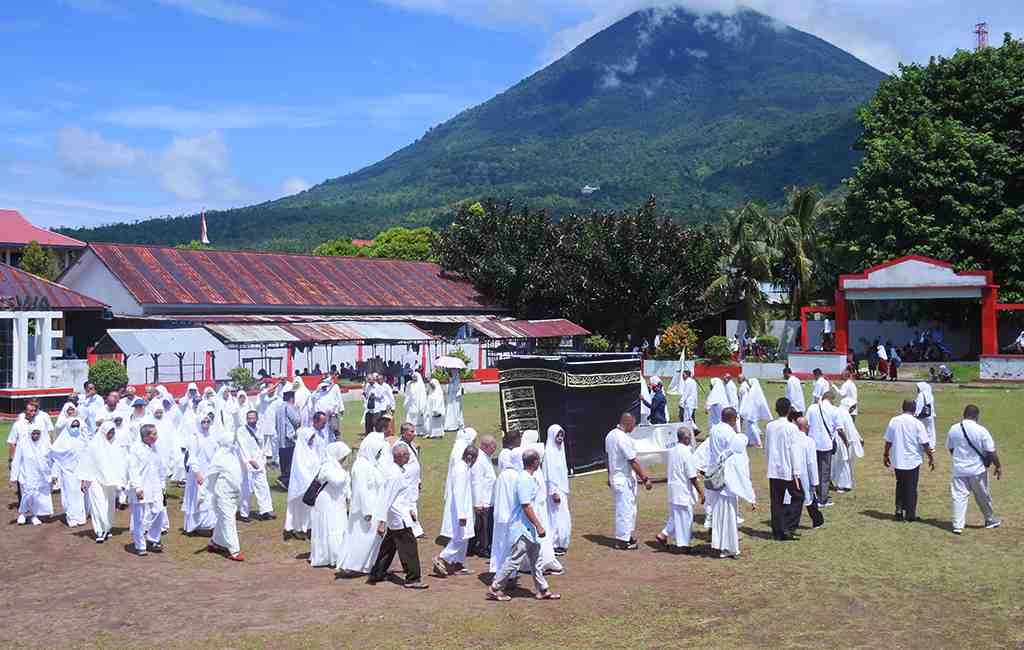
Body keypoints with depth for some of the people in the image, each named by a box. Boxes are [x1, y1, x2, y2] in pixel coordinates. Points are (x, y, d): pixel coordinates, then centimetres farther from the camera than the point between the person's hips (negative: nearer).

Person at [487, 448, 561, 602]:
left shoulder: (527, 478, 9)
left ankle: (542, 590, 23)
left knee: (536, 559, 15)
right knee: (515, 559, -3)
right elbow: (526, 506, -24)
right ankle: (494, 589, 7)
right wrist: (539, 526, -21)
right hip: (523, 528, -10)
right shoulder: (525, 480, -22)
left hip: (528, 527, 10)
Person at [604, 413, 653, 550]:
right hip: (625, 478, -9)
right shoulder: (624, 439, -22)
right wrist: (645, 479, -15)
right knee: (626, 508, 0)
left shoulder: (610, 435, 6)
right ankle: (623, 540, 6)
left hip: (614, 476, 9)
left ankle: (626, 535, 29)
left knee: (621, 508, 19)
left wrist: (610, 476, 25)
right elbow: (633, 461, -20)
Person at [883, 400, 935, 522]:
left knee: (900, 485, 18)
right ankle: (910, 514, 13)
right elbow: (924, 443, -9)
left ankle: (899, 509, 7)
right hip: (913, 460, -3)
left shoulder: (894, 421, -2)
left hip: (897, 460, 3)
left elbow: (888, 441, 4)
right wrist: (931, 458, 2)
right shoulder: (917, 423, -11)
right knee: (911, 488, 8)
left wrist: (885, 455, 16)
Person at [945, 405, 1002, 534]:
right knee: (983, 497, 16)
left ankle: (957, 525, -4)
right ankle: (990, 520, 35)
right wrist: (998, 466, 3)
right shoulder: (981, 431, -14)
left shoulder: (953, 429, -3)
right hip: (978, 470, -2)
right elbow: (991, 452, -11)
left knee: (959, 497, 3)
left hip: (959, 469, 2)